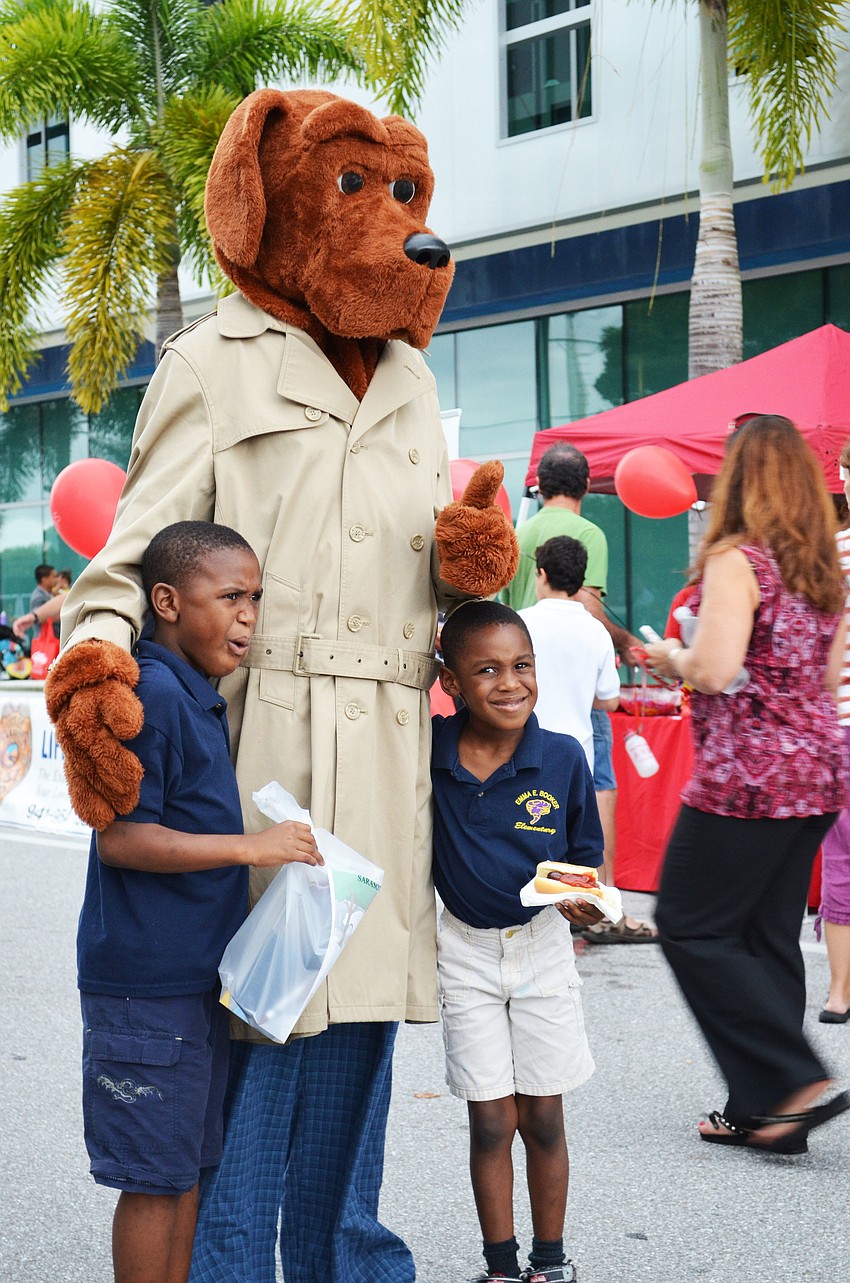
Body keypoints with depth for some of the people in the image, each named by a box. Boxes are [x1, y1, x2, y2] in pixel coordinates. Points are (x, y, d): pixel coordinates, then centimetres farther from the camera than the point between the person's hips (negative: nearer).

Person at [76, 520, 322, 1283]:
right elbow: (121, 837, -22)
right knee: (155, 1178, 0)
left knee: (189, 1165, 16)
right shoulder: (151, 693, -18)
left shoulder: (200, 697, 12)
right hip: (146, 982, -10)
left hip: (200, 977, 10)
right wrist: (250, 847, -22)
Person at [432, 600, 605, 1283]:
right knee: (491, 1123, 6)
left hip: (542, 944, 0)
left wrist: (582, 897, -18)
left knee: (542, 1118, 9)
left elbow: (586, 851, 0)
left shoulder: (563, 757, -12)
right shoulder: (429, 750, -12)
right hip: (465, 948, 0)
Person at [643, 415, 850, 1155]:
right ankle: (764, 1111, 14)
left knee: (691, 928, 1)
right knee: (769, 936, 12)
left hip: (747, 777, -8)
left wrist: (670, 658, -1)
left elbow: (716, 670, -22)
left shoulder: (736, 560, -13)